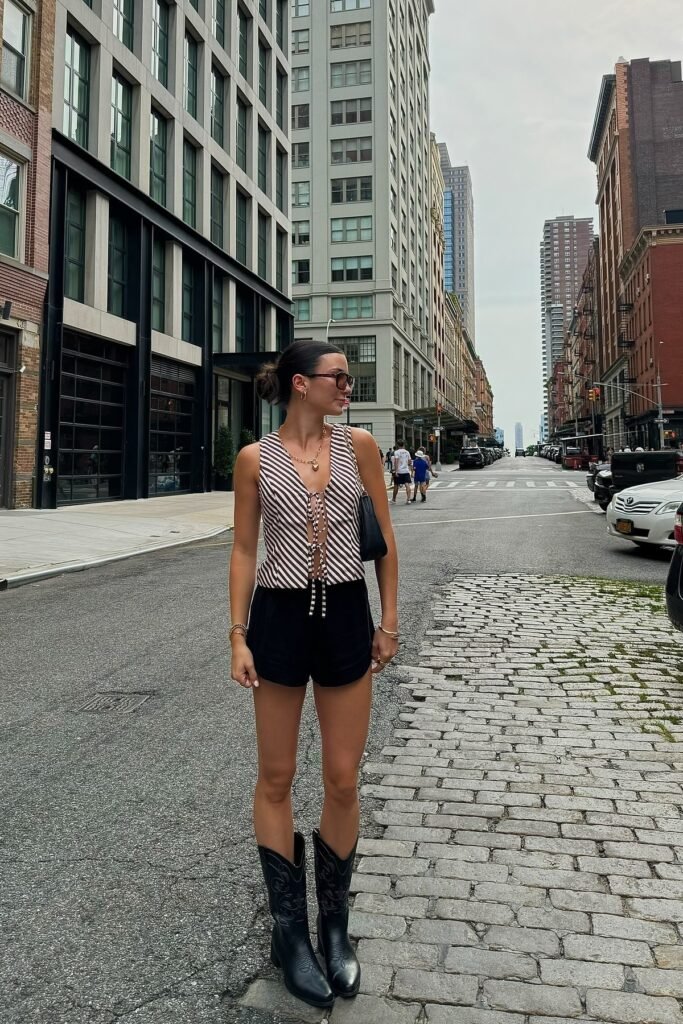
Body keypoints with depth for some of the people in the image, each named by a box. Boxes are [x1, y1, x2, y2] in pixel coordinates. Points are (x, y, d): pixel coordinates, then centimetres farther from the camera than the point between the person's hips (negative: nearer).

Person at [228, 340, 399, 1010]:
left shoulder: (359, 446, 1)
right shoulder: (255, 460, -2)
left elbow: (383, 537, 6)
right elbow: (243, 549, 2)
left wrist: (388, 619, 4)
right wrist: (238, 635, -3)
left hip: (346, 616, 1)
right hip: (280, 616, -1)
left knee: (343, 783, 7)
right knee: (276, 779, 9)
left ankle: (334, 926, 30)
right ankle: (288, 930, 28)